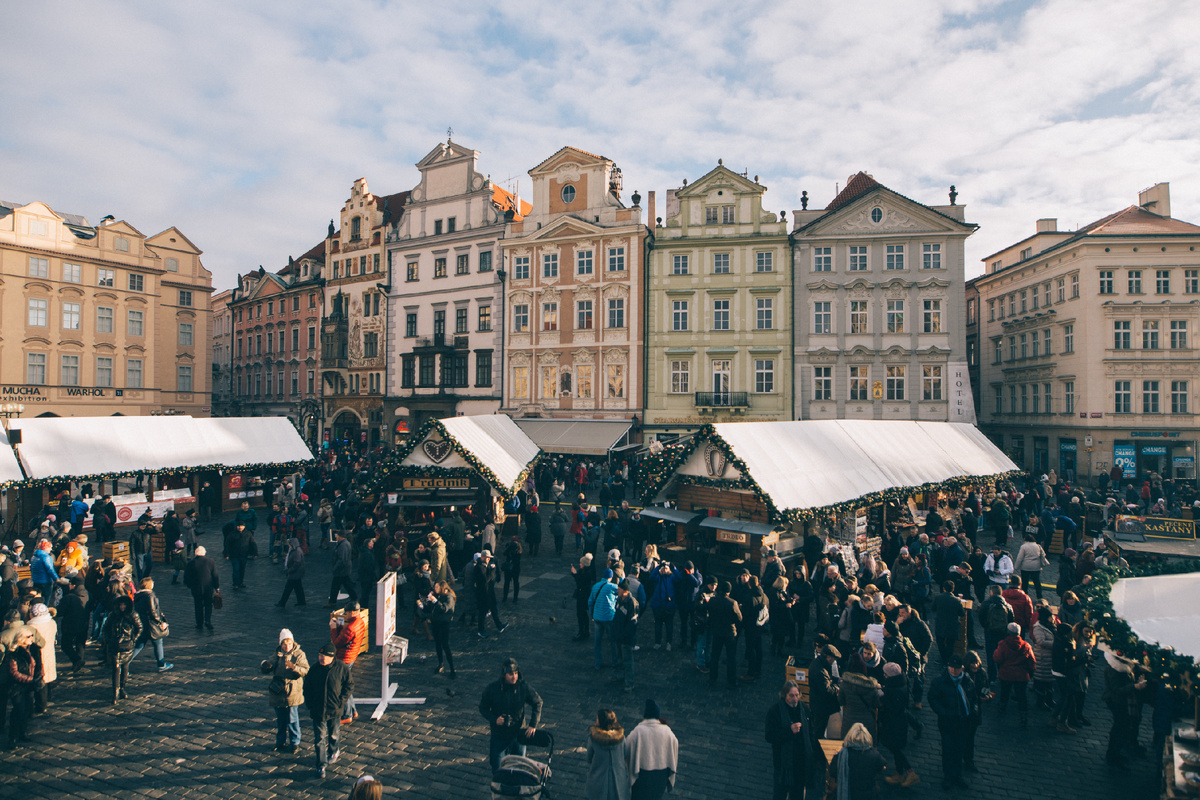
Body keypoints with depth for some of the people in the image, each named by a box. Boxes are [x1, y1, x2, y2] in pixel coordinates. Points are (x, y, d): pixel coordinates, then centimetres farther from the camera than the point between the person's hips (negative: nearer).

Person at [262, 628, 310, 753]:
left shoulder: (299, 655, -6)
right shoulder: (277, 655, 6)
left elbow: (305, 670, -16)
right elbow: (267, 669, 9)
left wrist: (293, 667, -34)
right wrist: (265, 666, -15)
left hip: (292, 693, -4)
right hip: (277, 693, 4)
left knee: (292, 719, 1)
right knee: (280, 720, 15)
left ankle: (294, 742, 15)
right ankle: (280, 742, 30)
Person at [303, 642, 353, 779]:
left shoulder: (341, 668, -11)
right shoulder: (313, 670, -6)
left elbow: (349, 686, -2)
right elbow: (307, 689, 7)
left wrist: (341, 701, -9)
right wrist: (309, 705, -1)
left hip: (335, 710, 0)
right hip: (318, 711, 1)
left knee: (333, 735, 18)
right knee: (320, 738, 1)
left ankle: (333, 752, 45)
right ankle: (321, 765, 12)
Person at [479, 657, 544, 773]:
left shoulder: (523, 687, -13)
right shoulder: (492, 688, -14)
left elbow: (538, 702, 1)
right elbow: (483, 708, -1)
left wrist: (533, 724, -6)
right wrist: (494, 719, -18)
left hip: (518, 734, 1)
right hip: (499, 734, 0)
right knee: (497, 769, 8)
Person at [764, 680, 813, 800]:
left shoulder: (803, 708, 2)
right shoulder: (774, 711, -13)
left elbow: (810, 732, 14)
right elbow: (770, 736, -17)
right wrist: (789, 730, -26)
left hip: (802, 759, 5)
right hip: (783, 761, -4)